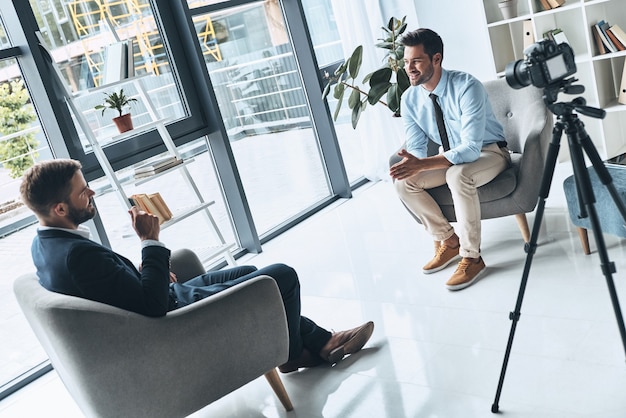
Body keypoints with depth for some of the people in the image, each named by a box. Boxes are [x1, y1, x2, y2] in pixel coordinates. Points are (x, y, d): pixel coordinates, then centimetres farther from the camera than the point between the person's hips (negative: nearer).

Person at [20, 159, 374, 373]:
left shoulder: (46, 243, -1)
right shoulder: (77, 254, -33)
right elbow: (153, 304, -30)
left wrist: (151, 275, 2)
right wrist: (151, 242, -23)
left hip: (167, 299, 10)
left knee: (249, 273, 23)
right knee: (283, 276, -2)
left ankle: (323, 343, 31)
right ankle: (292, 353, 26)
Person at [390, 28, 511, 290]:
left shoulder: (467, 87, -28)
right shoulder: (410, 99, -9)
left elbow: (472, 148, -34)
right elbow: (416, 147, -5)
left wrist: (423, 164, -44)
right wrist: (410, 163, -31)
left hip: (488, 152, -6)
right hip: (450, 156, 6)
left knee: (458, 175, -38)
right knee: (403, 182, -17)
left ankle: (471, 257, -22)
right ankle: (447, 240, 2)